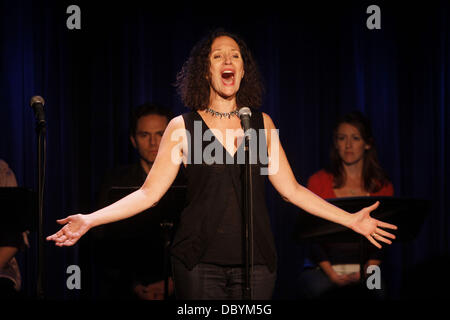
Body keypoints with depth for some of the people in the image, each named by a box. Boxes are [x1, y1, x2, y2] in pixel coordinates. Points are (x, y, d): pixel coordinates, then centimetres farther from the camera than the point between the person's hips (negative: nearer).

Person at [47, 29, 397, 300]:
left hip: (255, 261, 2)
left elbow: (291, 189, 13)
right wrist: (90, 220, -11)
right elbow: (149, 192, 1)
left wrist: (352, 220, 10)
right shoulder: (182, 127, 4)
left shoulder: (262, 123, 10)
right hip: (200, 260, -2)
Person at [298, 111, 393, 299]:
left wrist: (367, 271, -15)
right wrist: (331, 273, -15)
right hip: (324, 267, 0)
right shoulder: (318, 181, 6)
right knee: (315, 287, -33)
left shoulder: (382, 187, 10)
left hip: (364, 266, 0)